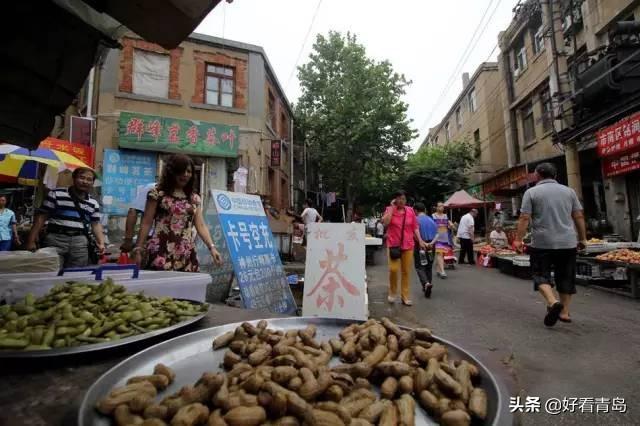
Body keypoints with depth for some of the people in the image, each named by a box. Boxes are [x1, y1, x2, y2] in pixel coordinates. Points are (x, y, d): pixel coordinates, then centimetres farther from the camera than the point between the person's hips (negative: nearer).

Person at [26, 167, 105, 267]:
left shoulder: (93, 203, 11)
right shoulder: (56, 194, 2)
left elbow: (96, 224, 12)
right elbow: (41, 217, 3)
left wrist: (101, 243, -3)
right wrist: (31, 240, -1)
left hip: (80, 242, 3)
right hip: (56, 238, -3)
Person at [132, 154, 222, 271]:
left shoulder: (195, 199, 11)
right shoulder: (158, 193, 2)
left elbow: (201, 225, 6)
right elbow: (146, 223, 2)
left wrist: (212, 247, -6)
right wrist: (138, 249, -1)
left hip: (187, 255, 3)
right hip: (162, 253, -3)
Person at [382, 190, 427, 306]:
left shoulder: (410, 211, 6)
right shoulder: (390, 209, 0)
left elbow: (415, 227, 10)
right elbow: (385, 222, -19)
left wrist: (420, 240, 2)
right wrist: (392, 207, -12)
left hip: (408, 245, 2)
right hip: (393, 244, -2)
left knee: (406, 271, 6)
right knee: (393, 269, -13)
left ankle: (405, 296, 17)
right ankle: (392, 292, 11)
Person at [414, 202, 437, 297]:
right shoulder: (431, 220, 8)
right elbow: (437, 234, 2)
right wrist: (431, 243, -7)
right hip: (431, 246, 5)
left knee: (419, 266, 0)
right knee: (429, 267, 15)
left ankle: (426, 283, -22)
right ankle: (428, 286, 19)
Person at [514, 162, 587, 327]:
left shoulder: (531, 192, -2)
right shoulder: (569, 191, 9)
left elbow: (524, 218, -9)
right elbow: (579, 217, 8)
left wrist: (518, 239, -6)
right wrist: (582, 238, 16)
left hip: (542, 243, -4)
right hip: (567, 243, 4)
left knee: (541, 274, 6)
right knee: (566, 277, 13)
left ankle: (552, 302, -15)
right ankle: (564, 312, 18)